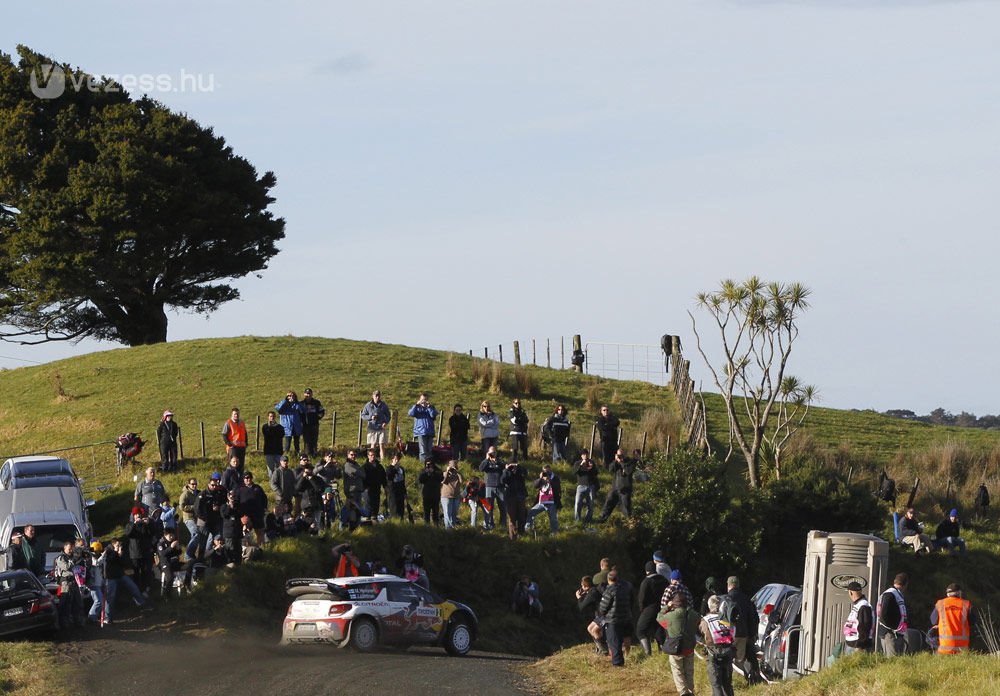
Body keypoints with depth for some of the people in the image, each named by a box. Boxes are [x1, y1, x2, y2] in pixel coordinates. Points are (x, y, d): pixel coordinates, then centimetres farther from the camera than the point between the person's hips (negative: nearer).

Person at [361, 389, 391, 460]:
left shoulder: (383, 405, 4)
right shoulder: (368, 406, 2)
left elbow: (388, 416, 13)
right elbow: (363, 416, 6)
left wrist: (386, 422, -6)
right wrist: (370, 417, -12)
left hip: (381, 428, 0)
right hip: (372, 428, 0)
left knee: (382, 445, -5)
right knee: (372, 446, 3)